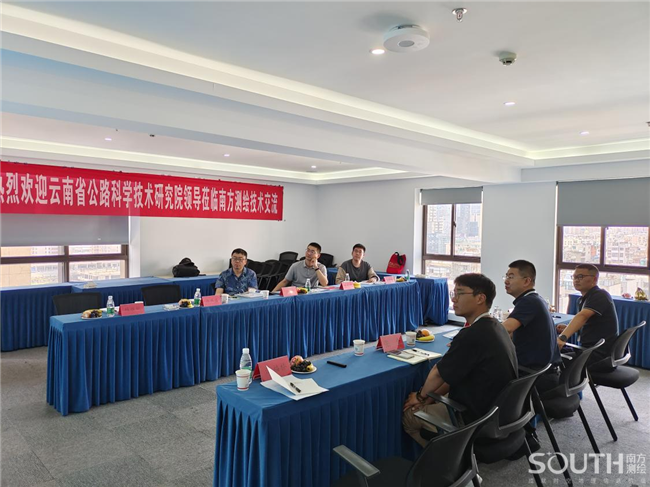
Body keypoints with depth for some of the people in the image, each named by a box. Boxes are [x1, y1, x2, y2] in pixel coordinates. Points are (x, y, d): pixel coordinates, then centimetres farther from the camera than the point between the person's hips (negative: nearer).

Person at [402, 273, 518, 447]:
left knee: (407, 414, 6)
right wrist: (431, 396, 5)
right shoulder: (496, 328, 2)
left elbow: (439, 373, -13)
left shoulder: (472, 335, -27)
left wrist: (421, 395, 5)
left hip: (476, 419, -9)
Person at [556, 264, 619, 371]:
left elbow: (582, 316, -32)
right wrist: (567, 328, 2)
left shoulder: (599, 296, -14)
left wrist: (563, 337, -46)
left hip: (602, 356, -9)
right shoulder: (582, 299, 13)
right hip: (591, 350, 9)